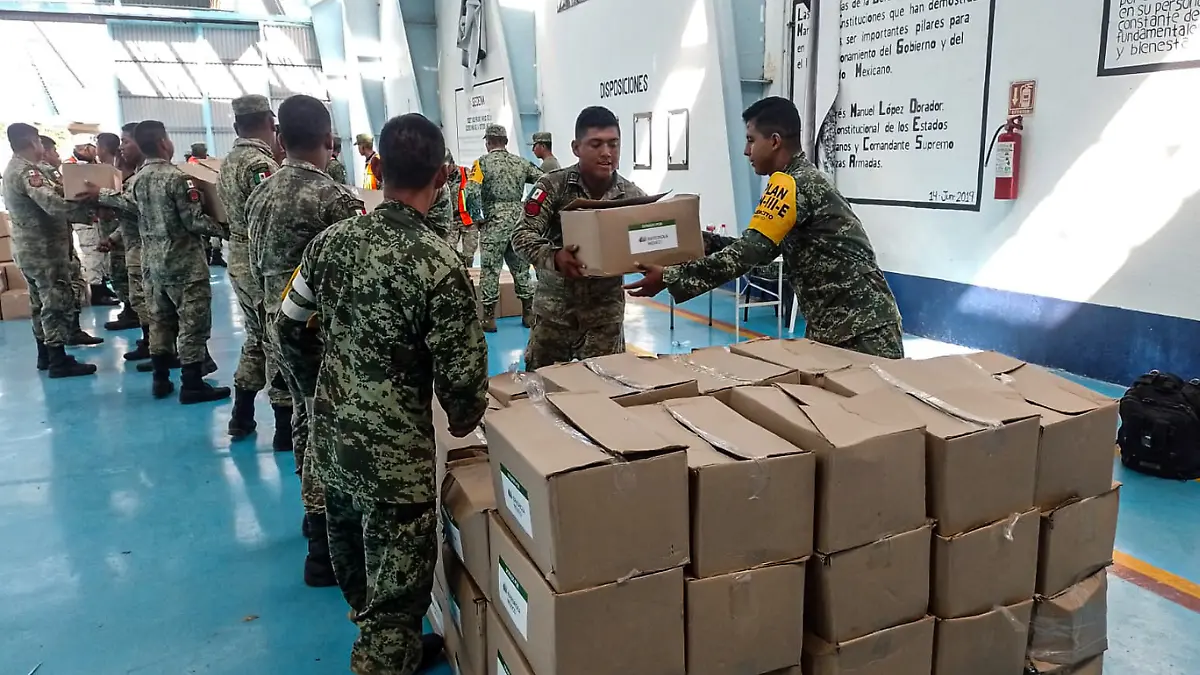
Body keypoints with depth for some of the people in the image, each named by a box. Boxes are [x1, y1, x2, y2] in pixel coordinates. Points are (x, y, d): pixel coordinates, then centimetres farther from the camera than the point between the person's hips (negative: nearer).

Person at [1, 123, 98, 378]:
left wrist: (71, 194, 7)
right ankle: (59, 361, -4)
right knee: (57, 302, -7)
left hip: (28, 248, 10)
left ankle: (45, 355, 25)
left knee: (41, 302, 17)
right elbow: (53, 205, -30)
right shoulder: (26, 171, -18)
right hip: (43, 248, -10)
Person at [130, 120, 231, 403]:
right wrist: (224, 229, -5)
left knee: (160, 318, 14)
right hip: (184, 261, -8)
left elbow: (142, 219, 16)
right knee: (193, 321, -2)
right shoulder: (176, 177, -17)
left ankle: (160, 380, 21)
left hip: (152, 260, 8)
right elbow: (194, 221, -18)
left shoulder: (138, 180, 6)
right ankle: (192, 385, 1)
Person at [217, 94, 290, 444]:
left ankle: (241, 417, 27)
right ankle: (286, 428, 5)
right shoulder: (262, 163, -18)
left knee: (256, 338, 20)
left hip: (239, 261, 9)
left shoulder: (228, 162, 11)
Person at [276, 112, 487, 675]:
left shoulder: (331, 242, -4)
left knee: (351, 549, 31)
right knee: (396, 586, 12)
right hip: (394, 450, -8)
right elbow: (462, 379, -18)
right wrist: (464, 422, 3)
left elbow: (287, 331, 6)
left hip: (331, 434, 8)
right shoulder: (440, 264, -22)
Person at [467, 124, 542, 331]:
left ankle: (489, 317, 4)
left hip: (494, 222, -4)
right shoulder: (521, 162, 8)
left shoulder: (483, 162, -3)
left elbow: (472, 192, -14)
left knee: (490, 269, 2)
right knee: (521, 268, 12)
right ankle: (528, 313, 17)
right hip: (519, 219, 4)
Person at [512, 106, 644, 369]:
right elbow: (522, 236, -15)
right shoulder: (553, 186, -10)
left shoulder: (632, 196, -3)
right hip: (555, 307, -1)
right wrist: (553, 256, -35)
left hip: (605, 310, 1)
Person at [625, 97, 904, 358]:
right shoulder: (803, 179, 15)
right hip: (836, 325, 10)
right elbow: (760, 248, 19)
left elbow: (748, 253, -23)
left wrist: (670, 278, -19)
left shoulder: (792, 183, -16)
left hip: (864, 329, -10)